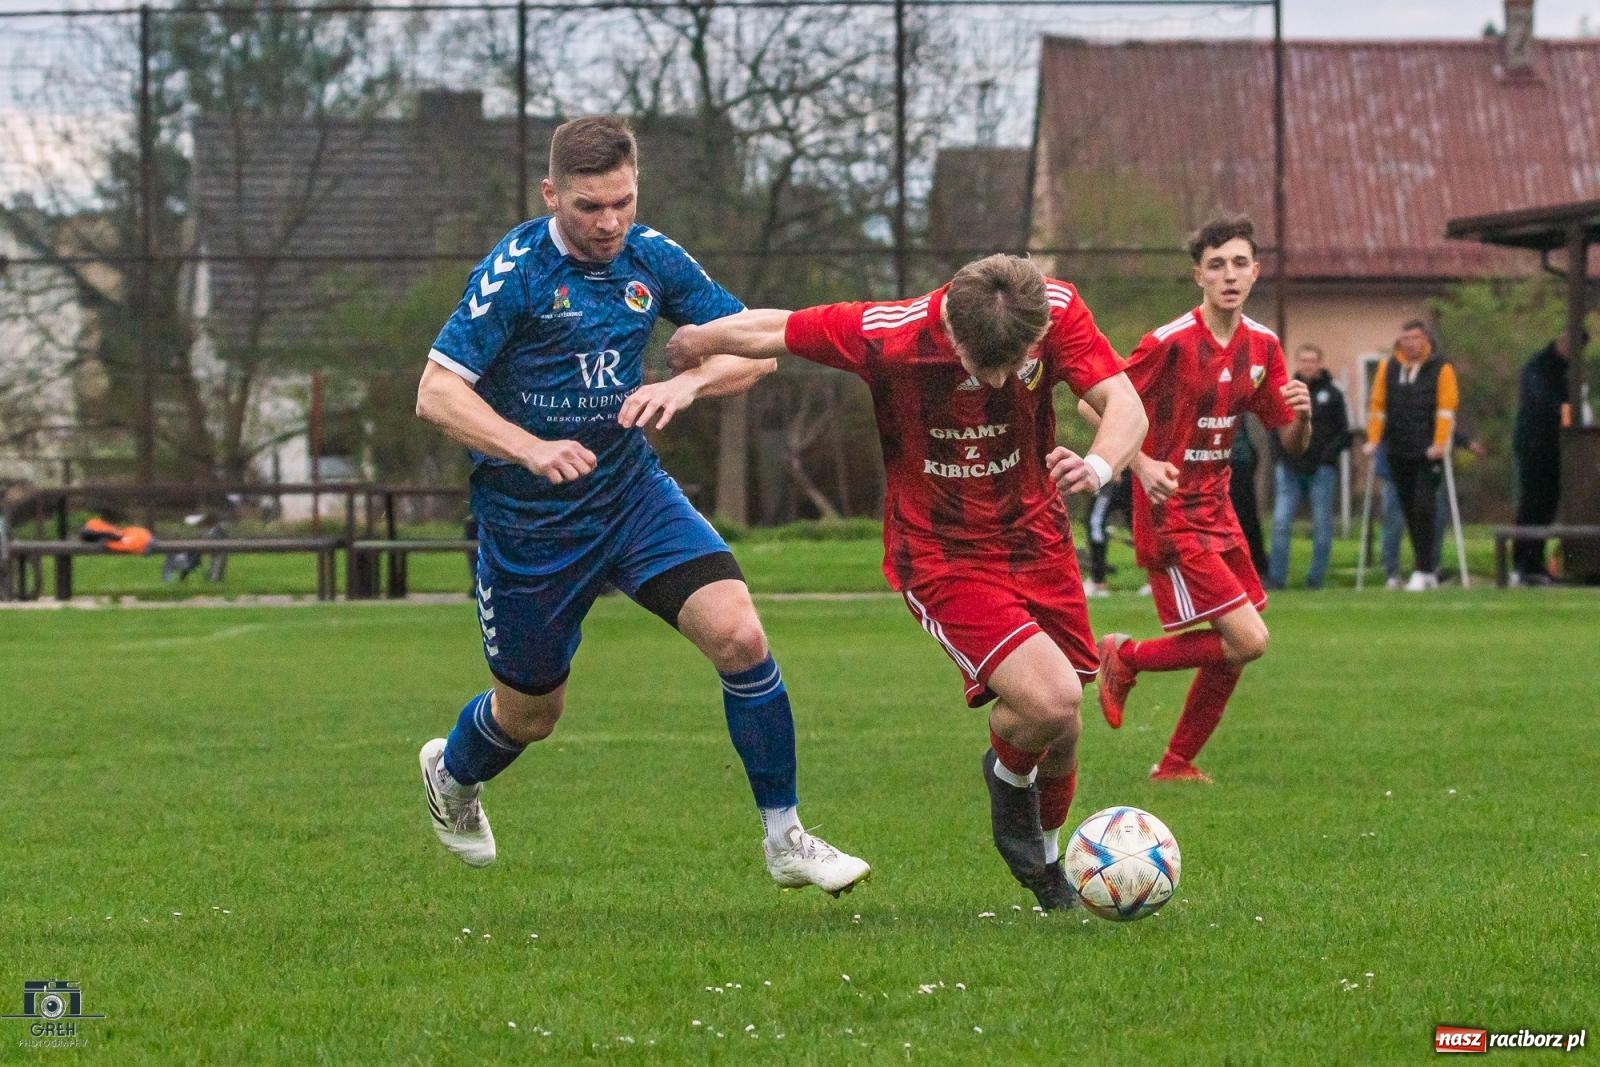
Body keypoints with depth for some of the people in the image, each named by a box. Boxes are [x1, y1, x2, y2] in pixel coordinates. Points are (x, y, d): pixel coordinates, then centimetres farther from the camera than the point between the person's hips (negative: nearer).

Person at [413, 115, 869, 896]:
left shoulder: (650, 257, -3)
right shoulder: (515, 270, -17)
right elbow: (437, 394, -20)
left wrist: (684, 386, -19)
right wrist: (531, 448, -34)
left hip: (632, 492, 4)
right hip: (528, 519, -4)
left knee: (738, 633, -17)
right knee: (532, 713, 12)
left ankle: (784, 839, -6)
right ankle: (449, 772, 49)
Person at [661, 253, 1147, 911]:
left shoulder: (1057, 311, -18)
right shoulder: (890, 337, -25)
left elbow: (1124, 404, -21)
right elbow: (772, 331, -10)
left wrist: (1100, 464, -44)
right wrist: (693, 344, 8)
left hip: (1036, 537, 4)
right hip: (940, 554, -4)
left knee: (1060, 731, 10)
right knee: (1049, 698, -22)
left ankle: (1045, 853, 42)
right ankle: (1009, 778, 15)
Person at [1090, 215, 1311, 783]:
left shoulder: (1263, 346, 5)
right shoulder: (1169, 343, -16)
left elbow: (1291, 444, 9)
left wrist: (1301, 414, -14)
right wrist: (1142, 464, -26)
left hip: (1216, 512, 7)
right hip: (1171, 518, -7)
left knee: (1232, 651, 8)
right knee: (1247, 641, -14)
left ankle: (1177, 764, 24)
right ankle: (1126, 657, 7)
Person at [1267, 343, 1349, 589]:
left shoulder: (1332, 394, 3)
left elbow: (1344, 433, 2)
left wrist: (1328, 454, -10)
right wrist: (1279, 456, 2)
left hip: (1321, 469, -2)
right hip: (1290, 468, 2)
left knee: (1322, 525, 1)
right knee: (1281, 522, -4)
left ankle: (1316, 577, 8)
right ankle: (1276, 577, -1)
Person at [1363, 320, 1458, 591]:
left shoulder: (1440, 368, -1)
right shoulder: (1388, 368, 9)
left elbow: (1446, 409, -5)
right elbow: (1378, 405, 11)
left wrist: (1439, 443, -13)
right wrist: (1373, 439, 3)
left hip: (1428, 453, -4)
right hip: (1398, 454, 4)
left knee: (1424, 508, -10)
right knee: (1409, 510, 7)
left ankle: (1423, 570, -8)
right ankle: (1428, 568, 16)